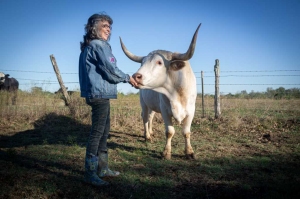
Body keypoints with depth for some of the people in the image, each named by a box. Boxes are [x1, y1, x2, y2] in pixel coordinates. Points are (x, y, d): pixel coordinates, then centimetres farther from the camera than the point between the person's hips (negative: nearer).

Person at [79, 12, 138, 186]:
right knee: (97, 132, -7)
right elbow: (110, 70, -15)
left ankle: (102, 168, 23)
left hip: (99, 93, 10)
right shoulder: (99, 45, -10)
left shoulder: (90, 46, 20)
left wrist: (125, 78, 15)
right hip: (100, 93, -10)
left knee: (104, 131, 15)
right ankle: (90, 173, -2)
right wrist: (128, 78, 0)